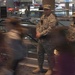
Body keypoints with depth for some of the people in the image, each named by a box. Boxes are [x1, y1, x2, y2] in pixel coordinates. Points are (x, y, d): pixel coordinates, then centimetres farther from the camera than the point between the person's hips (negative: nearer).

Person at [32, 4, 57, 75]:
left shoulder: (52, 18, -15)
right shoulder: (43, 16, 13)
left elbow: (50, 29, -23)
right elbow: (38, 25, 15)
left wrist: (41, 34, -18)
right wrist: (37, 32, -4)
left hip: (48, 40, -9)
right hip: (40, 39, 9)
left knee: (50, 55, 3)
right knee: (40, 53, 18)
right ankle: (40, 68, 33)